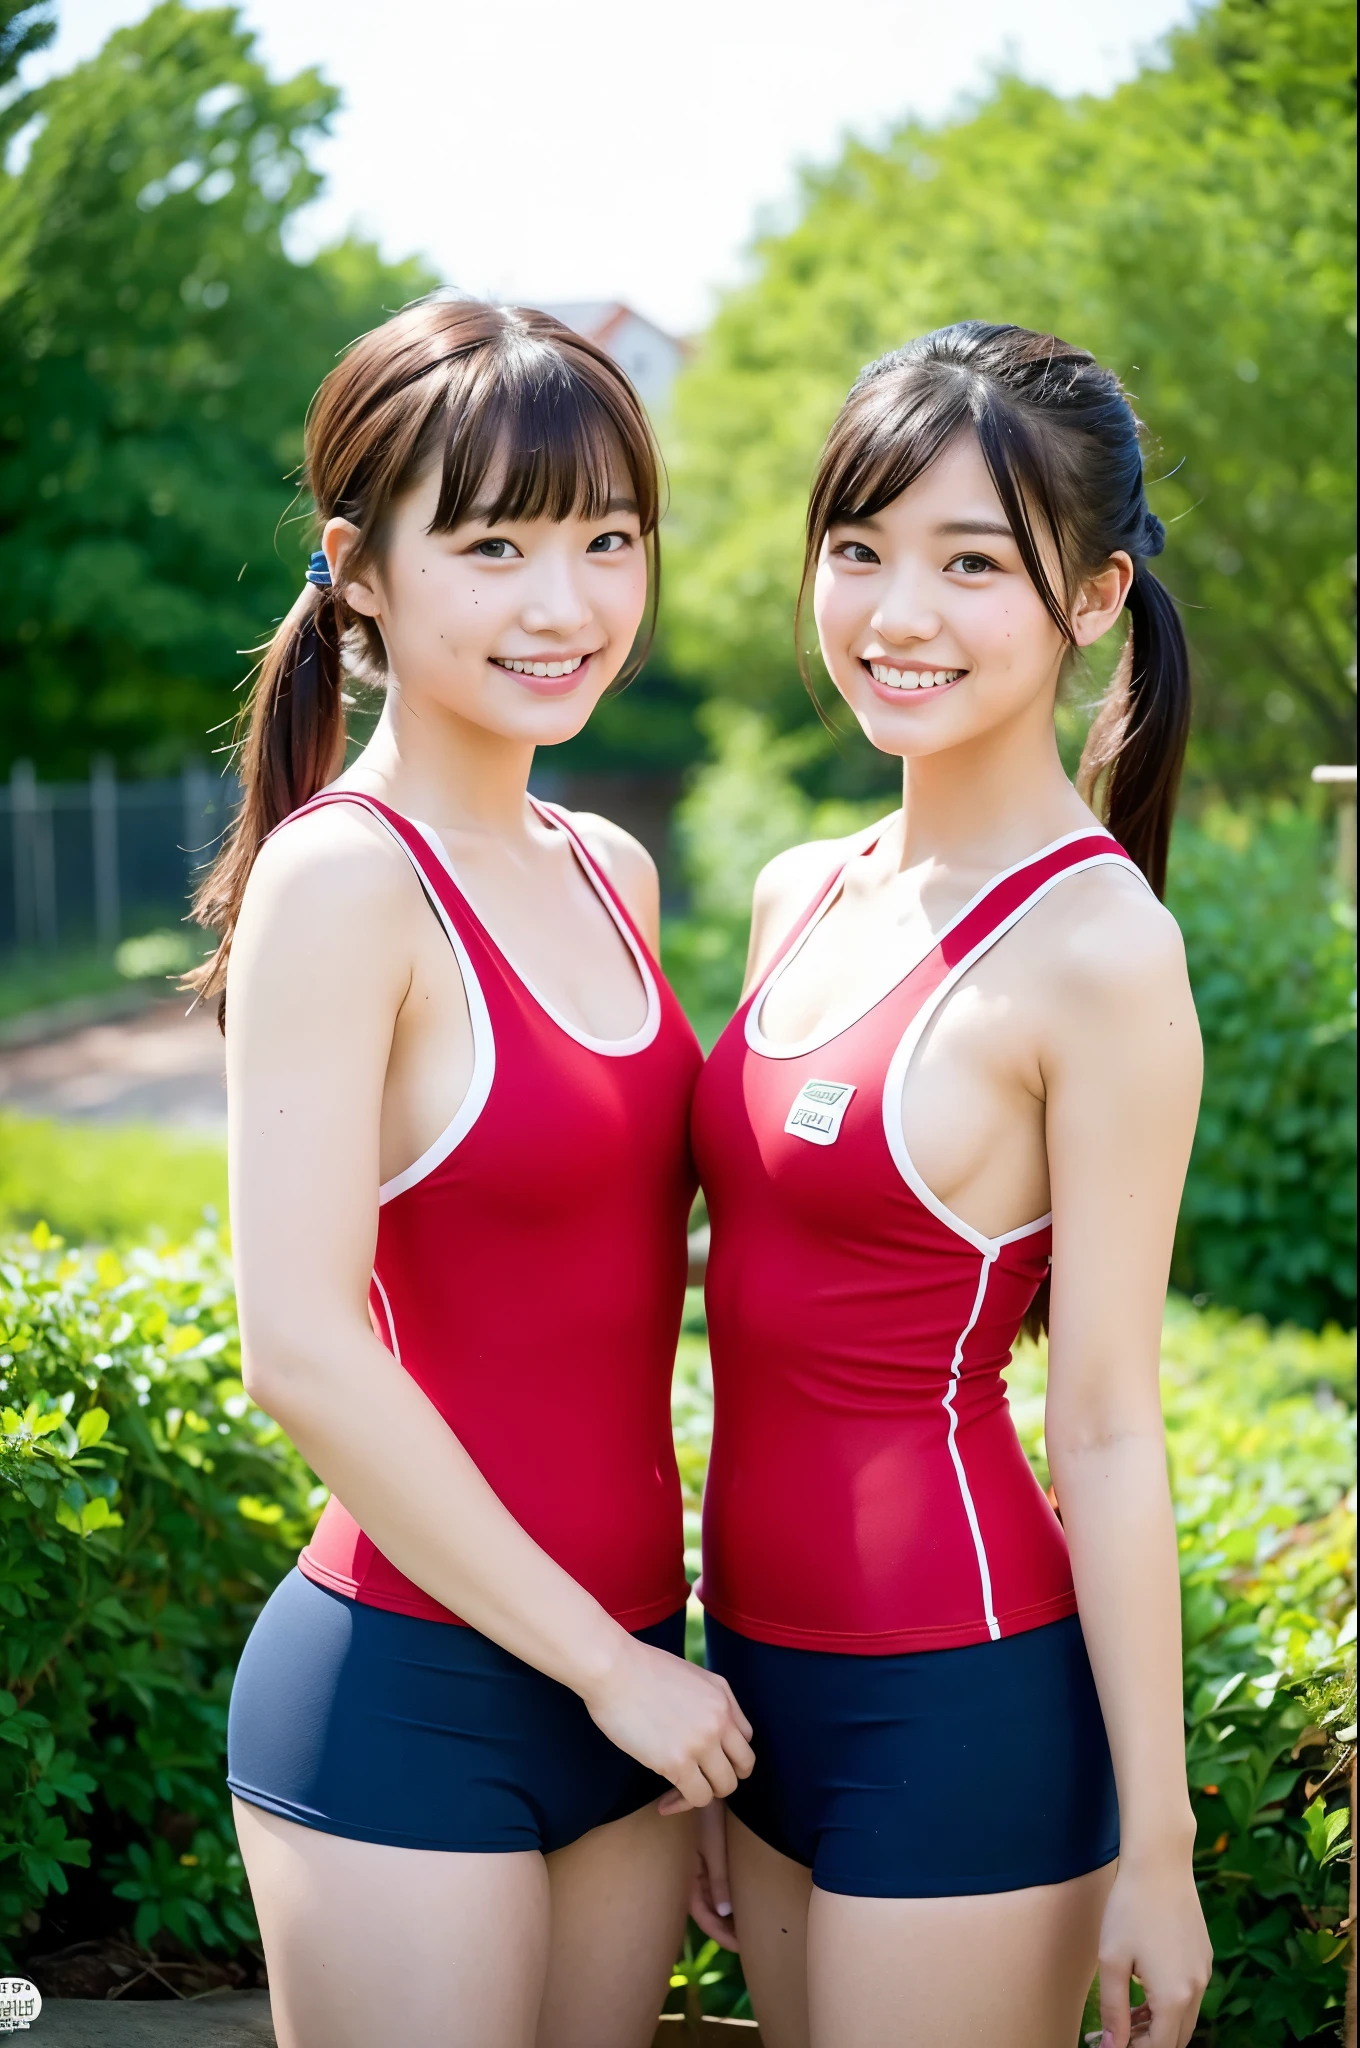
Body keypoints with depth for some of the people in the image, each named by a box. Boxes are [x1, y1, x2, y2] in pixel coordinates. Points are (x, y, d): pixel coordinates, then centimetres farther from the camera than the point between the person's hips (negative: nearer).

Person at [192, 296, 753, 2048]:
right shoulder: (342, 879, -15)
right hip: (412, 1689, -7)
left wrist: (651, 1656, 11)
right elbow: (303, 1348, -19)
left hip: (624, 1671, 7)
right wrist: (608, 1663, -13)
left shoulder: (610, 874, 8)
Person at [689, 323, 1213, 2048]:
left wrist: (1153, 1844, -10)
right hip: (769, 1667, 7)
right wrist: (713, 1696, 17)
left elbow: (1108, 1427, -15)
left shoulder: (1093, 948, -15)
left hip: (959, 1698, -7)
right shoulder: (801, 896, 6)